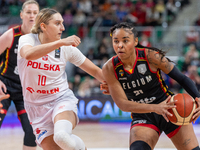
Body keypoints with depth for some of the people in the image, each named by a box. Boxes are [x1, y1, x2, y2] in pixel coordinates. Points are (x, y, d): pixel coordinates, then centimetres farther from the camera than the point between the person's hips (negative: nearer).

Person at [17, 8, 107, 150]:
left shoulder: (67, 48, -2)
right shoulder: (27, 40, -7)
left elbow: (96, 71, 7)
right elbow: (28, 54, -34)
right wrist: (60, 42, -38)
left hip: (62, 100, -1)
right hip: (37, 107, 1)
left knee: (62, 135, -34)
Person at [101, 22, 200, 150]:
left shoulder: (151, 56, -18)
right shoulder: (109, 69, -14)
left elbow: (181, 78, -9)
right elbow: (122, 103, -15)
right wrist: (155, 108, -29)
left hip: (170, 110, 0)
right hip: (142, 117, 0)